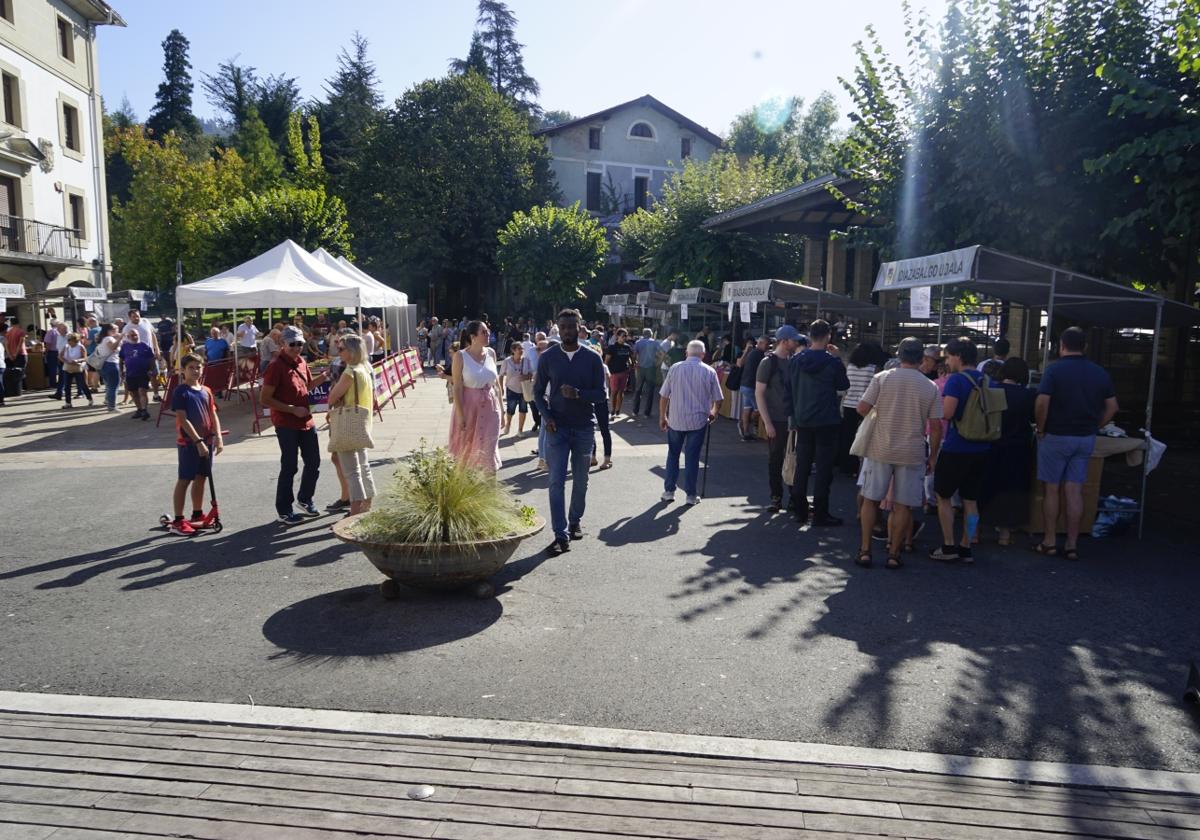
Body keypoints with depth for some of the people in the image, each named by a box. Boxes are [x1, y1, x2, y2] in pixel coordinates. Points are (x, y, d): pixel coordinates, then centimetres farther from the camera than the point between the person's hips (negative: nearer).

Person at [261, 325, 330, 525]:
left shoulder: (301, 363, 8)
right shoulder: (275, 367, -15)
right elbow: (266, 399, -16)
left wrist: (323, 377, 5)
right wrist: (292, 409, -21)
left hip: (306, 422, 7)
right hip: (286, 425, -7)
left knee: (314, 463, 13)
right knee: (289, 467, 0)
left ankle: (305, 499, 34)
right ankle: (284, 511, 12)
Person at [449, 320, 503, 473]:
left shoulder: (491, 353, 3)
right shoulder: (460, 356, -10)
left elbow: (496, 381, 10)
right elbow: (457, 387, -11)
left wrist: (501, 406, 10)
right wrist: (460, 414, -14)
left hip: (490, 408, 3)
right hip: (469, 407, -3)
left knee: (487, 449, 7)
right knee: (466, 449, 11)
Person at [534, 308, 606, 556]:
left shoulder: (593, 358, -1)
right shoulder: (547, 357, 0)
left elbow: (601, 394, -2)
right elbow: (538, 391, 5)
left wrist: (578, 394, -21)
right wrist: (546, 416, -11)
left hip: (584, 427, 1)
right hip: (556, 427, -1)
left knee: (580, 480, 13)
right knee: (556, 482, -6)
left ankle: (576, 521, 33)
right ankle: (561, 535, -5)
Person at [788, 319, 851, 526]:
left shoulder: (795, 360, 1)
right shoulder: (832, 362, -12)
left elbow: (789, 388, 7)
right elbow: (843, 385, 5)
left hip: (802, 421, 4)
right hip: (826, 421, -4)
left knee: (802, 466, 11)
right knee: (824, 467, 1)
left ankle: (800, 511, 17)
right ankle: (820, 513, 3)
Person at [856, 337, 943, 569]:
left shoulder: (881, 378, -4)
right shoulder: (931, 387, -1)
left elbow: (861, 408, -7)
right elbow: (937, 426, 0)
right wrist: (932, 454, 11)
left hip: (880, 449, 0)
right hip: (912, 453, 0)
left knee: (871, 499, 10)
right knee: (903, 505, 7)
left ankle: (865, 550, 10)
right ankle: (894, 554, 11)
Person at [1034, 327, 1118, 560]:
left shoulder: (1055, 369, -11)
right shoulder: (1100, 373, 5)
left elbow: (1042, 403, -18)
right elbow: (1112, 407, 7)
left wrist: (1041, 429, -6)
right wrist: (1093, 427, 13)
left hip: (1056, 436, -4)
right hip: (1086, 439, 4)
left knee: (1051, 489, 5)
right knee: (1074, 491, 7)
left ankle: (1050, 542, 11)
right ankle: (1072, 544, 10)